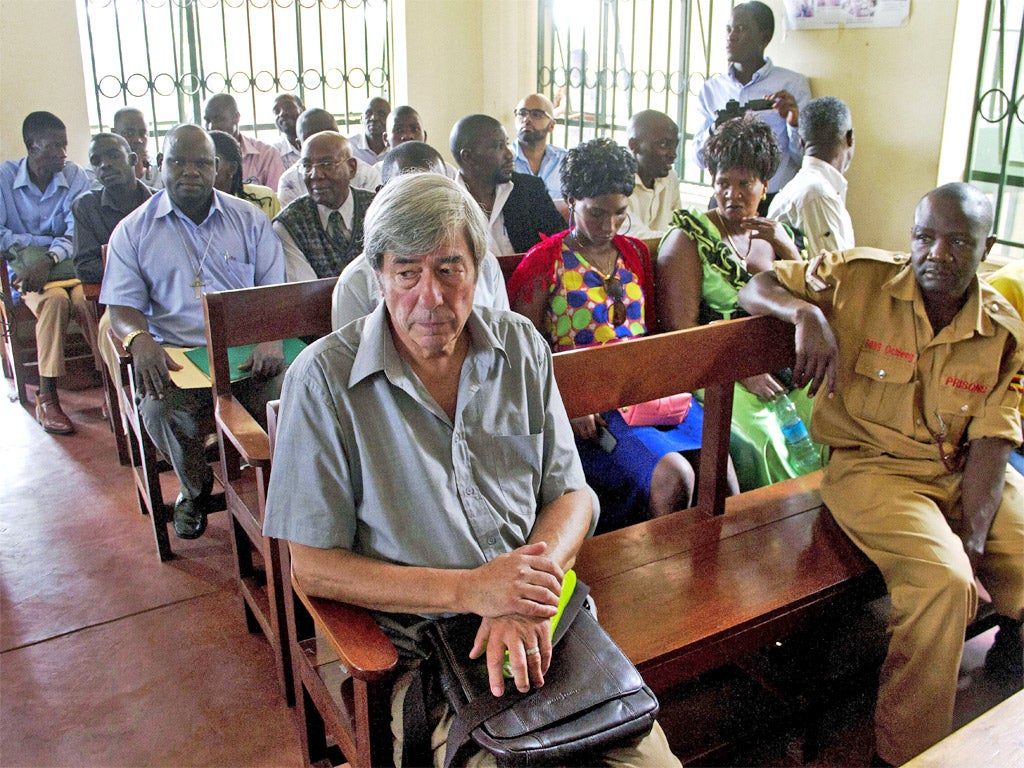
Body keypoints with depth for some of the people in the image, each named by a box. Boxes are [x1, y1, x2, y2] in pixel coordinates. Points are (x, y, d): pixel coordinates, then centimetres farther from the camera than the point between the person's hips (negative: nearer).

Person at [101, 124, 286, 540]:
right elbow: (121, 306, 6)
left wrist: (271, 338, -16)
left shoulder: (250, 220, 12)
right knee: (161, 410, -30)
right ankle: (195, 489, 3)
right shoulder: (134, 230, 12)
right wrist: (140, 339, -19)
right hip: (175, 354, 0)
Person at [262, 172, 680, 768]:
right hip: (421, 648, -3)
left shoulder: (520, 346, 4)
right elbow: (313, 566, -8)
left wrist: (525, 601, -14)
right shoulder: (324, 377, -8)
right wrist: (468, 589, -18)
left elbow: (571, 495, 5)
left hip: (544, 624, 3)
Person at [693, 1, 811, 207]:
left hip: (777, 201, -2)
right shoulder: (712, 87, 12)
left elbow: (806, 159, 2)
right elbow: (700, 159, 9)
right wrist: (714, 132, -10)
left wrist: (795, 123, -15)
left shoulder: (793, 84, 4)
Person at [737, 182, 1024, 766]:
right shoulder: (861, 278, -6)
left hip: (962, 472, 5)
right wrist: (806, 312, -24)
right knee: (942, 578, -28)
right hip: (871, 464, -4)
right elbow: (756, 289, -1)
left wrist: (974, 537, -14)